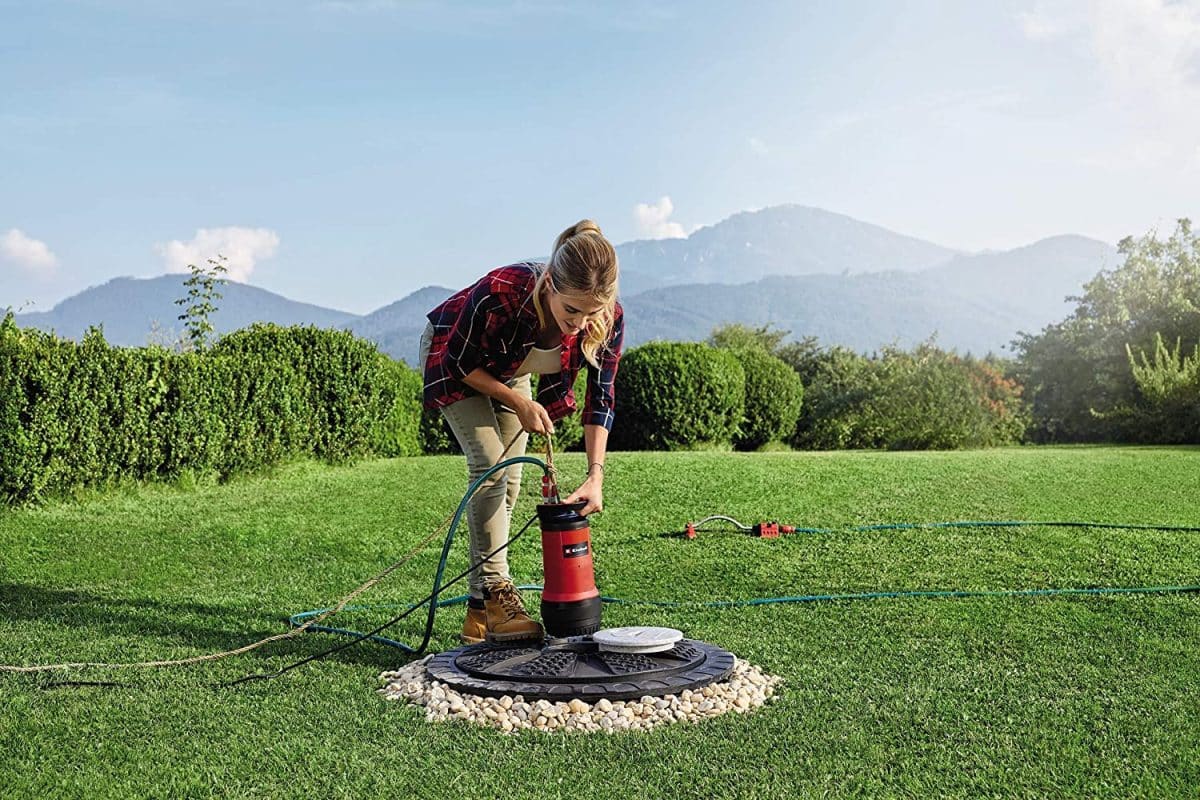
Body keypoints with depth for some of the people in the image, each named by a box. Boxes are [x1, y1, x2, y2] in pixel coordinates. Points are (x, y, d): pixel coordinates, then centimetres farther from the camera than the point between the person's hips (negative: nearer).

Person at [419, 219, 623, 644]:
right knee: (490, 462, -20)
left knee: (509, 479, 0)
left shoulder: (609, 319, -31)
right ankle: (495, 595, -13)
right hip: (453, 358, -4)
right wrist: (519, 403, -27)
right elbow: (460, 362, -25)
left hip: (509, 371, 4)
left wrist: (595, 474, -28)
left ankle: (479, 613, 9)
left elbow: (600, 399, -20)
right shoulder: (500, 293, -43)